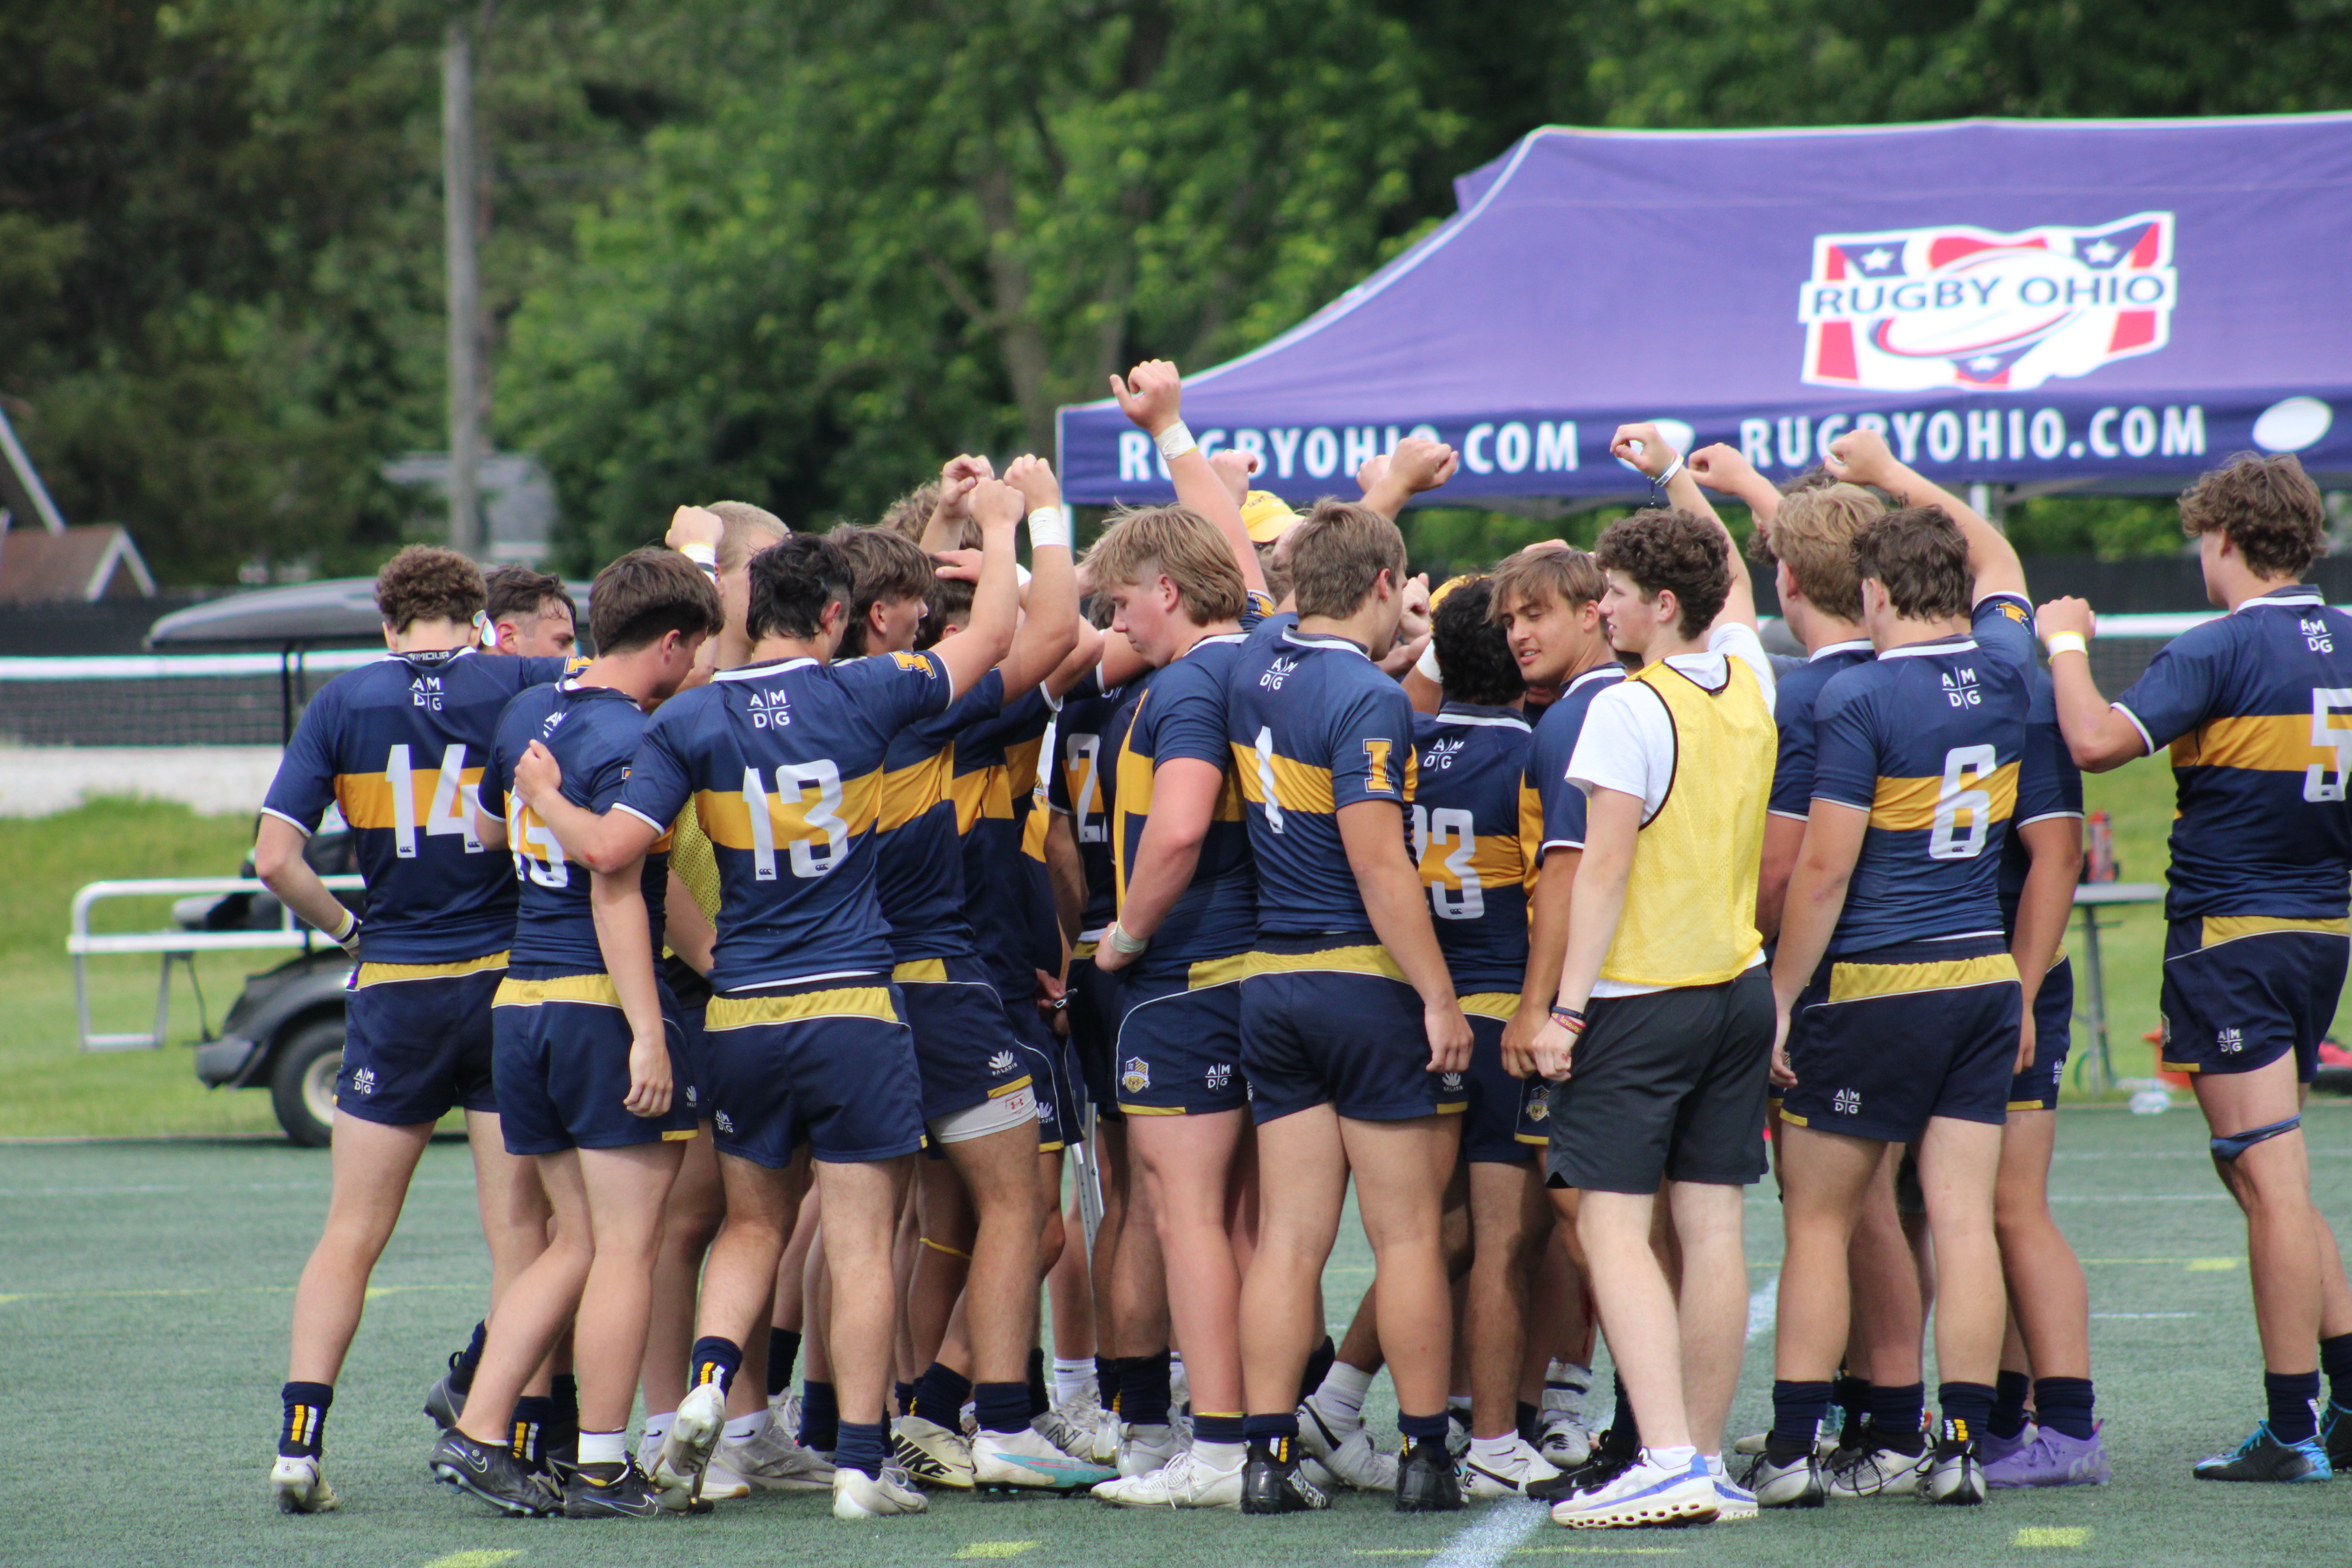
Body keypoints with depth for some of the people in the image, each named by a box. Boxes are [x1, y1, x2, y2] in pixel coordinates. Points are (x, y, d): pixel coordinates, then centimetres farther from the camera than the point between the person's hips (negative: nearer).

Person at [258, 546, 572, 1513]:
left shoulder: (345, 701, 0)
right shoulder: (519, 686, -2)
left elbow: (276, 858, -4)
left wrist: (349, 931, 8)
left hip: (395, 991, 1)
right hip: (511, 977, -1)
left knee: (351, 1235, 6)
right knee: (519, 1234, 4)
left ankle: (299, 1441, -2)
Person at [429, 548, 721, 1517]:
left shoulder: (529, 713, 12)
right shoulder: (626, 738, -14)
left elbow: (487, 827, 28)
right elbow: (615, 892, -20)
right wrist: (650, 1031, -22)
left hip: (520, 1003, 8)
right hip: (601, 1006, -8)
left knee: (575, 1243, 15)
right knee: (625, 1248, -1)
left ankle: (476, 1432, 8)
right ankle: (602, 1468, -1)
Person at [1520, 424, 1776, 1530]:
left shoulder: (1630, 707, -14)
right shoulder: (1747, 680, 7)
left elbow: (1606, 867, -17)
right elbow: (1733, 578, 29)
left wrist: (1567, 1005, -15)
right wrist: (1673, 474, 39)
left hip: (1641, 996, -7)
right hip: (1739, 988, 7)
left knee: (1613, 1226, -9)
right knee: (1711, 1229, 7)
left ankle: (1667, 1462, -21)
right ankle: (1706, 1463, 8)